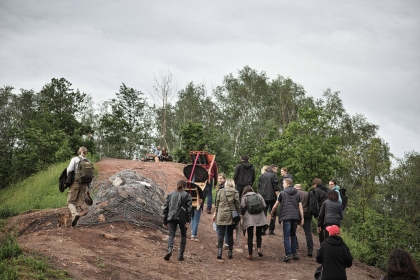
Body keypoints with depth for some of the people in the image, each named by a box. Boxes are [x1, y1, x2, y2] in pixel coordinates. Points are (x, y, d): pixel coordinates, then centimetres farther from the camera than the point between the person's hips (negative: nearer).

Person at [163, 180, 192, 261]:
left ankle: (169, 249, -26)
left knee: (171, 234, 0)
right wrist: (188, 221, -7)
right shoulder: (187, 195, 3)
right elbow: (189, 208, -5)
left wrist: (165, 221, 13)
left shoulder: (170, 195, 12)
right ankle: (181, 254, 8)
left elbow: (165, 208, 10)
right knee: (183, 235, 12)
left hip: (171, 218, 2)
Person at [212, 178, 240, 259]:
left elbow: (216, 203, 5)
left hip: (221, 216, 0)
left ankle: (219, 251, -9)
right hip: (231, 216, 0)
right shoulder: (235, 193, -1)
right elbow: (237, 205, 0)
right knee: (230, 234, 10)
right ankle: (230, 252, 14)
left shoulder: (220, 191, 2)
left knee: (221, 234, 3)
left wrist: (215, 213, 14)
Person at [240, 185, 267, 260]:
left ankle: (250, 254, 7)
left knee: (250, 236, 5)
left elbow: (242, 207, -6)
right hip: (259, 218, 2)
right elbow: (264, 206, 7)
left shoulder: (244, 197, 4)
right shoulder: (258, 196, 11)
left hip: (249, 218, -2)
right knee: (258, 234, 17)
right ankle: (259, 248, -3)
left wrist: (242, 214, 13)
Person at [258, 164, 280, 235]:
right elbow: (276, 188, -10)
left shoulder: (262, 175, 11)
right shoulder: (274, 175, -5)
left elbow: (259, 187, 15)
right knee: (273, 213, 5)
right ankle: (271, 230, 2)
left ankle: (262, 229, 4)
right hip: (271, 197, -4)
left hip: (262, 197, 5)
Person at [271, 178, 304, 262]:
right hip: (295, 217, 4)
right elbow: (300, 207, 9)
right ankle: (294, 253, 18)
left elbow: (275, 205, 8)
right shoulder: (297, 193, 14)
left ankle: (288, 254, -12)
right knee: (293, 235, 18)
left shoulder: (282, 193, 3)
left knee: (286, 236, -3)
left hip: (286, 217, -4)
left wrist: (272, 212, 25)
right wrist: (302, 218, 11)